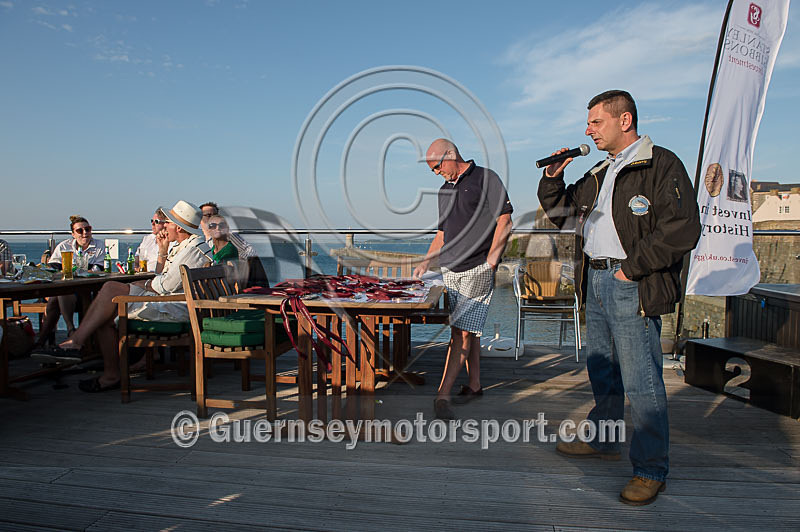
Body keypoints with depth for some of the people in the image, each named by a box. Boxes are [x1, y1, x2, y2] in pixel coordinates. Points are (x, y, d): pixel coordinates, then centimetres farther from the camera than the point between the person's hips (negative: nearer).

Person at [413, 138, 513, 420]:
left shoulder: (486, 178, -2)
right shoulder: (445, 190, 19)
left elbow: (504, 223, -8)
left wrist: (490, 262, -15)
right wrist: (425, 262, 12)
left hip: (477, 271, -7)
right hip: (450, 271, 7)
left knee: (463, 332, -9)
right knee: (465, 331, 11)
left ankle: (441, 396, -9)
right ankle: (474, 385, 22)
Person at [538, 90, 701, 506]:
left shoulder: (661, 165, -8)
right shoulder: (599, 174, 18)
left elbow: (682, 229, -17)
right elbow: (562, 213, 25)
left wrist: (633, 267, -16)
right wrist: (553, 179, 9)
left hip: (632, 289, -8)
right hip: (596, 283, 9)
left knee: (641, 382, -3)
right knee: (602, 372, 18)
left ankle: (651, 468, 9)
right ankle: (603, 441, 34)